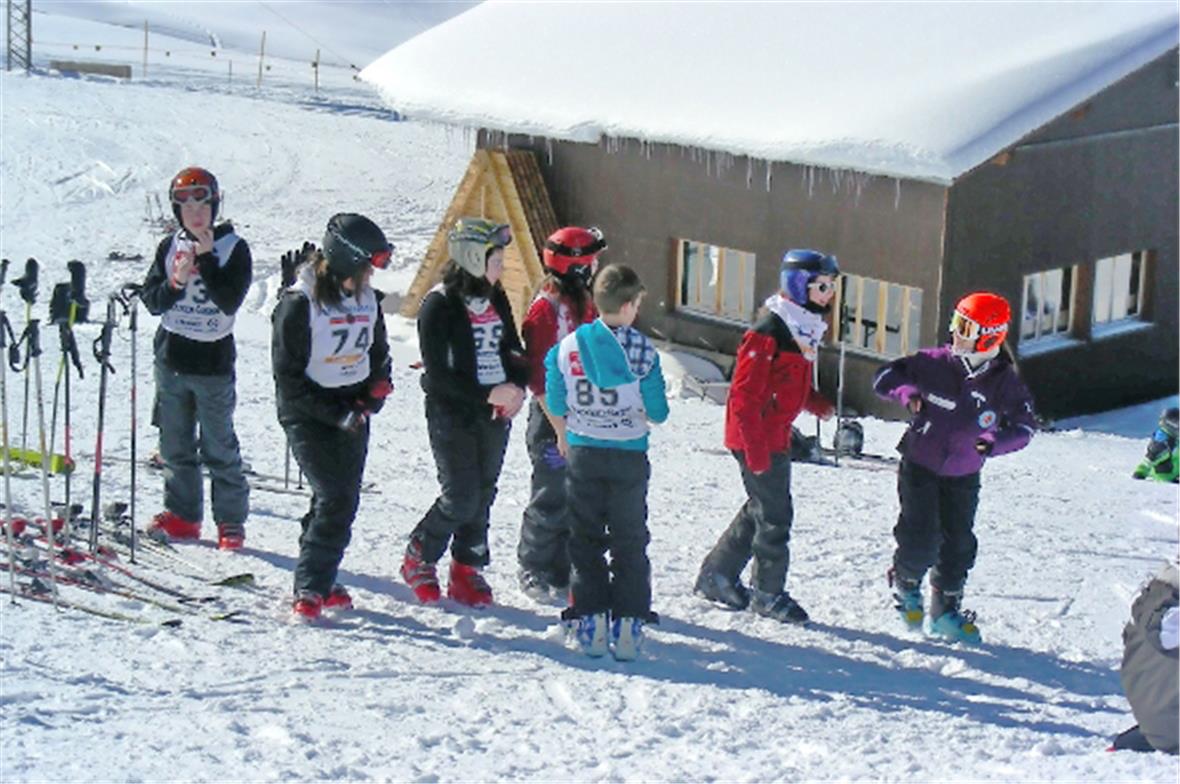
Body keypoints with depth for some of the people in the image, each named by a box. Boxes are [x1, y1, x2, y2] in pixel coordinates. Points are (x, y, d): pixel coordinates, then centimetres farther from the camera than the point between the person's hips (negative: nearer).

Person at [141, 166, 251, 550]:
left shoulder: (234, 248, -5)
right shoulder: (170, 246, 6)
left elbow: (229, 302, -16)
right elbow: (151, 301, 3)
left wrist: (206, 259, -20)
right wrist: (176, 281, -16)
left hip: (213, 362, -4)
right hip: (171, 359, 4)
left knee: (219, 447, -1)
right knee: (175, 444, 11)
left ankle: (231, 521, 8)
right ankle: (182, 514, 22)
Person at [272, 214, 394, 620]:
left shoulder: (366, 299, 6)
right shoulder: (298, 304, -14)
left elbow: (378, 352, 20)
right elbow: (288, 377, -13)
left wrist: (375, 392, -1)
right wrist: (335, 415, -17)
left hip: (353, 412, 6)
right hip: (308, 414, -6)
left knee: (344, 500, 6)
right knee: (335, 498, -15)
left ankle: (319, 579, 18)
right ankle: (310, 588, -6)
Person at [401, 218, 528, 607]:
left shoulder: (496, 298, 9)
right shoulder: (440, 305, -13)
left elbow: (513, 349, 17)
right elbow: (438, 374, -15)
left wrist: (517, 386, -3)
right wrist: (487, 395, -20)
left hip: (496, 413, 6)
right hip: (452, 415, -6)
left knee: (483, 493, 8)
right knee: (461, 497, -8)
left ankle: (467, 569, 19)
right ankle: (418, 558, 14)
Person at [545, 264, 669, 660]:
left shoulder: (568, 346, -7)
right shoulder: (641, 350, -14)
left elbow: (555, 406, 1)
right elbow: (657, 412, -10)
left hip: (582, 453, 2)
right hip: (628, 455, -2)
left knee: (585, 539, 12)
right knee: (629, 542, 9)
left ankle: (590, 620, 7)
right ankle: (628, 624, 5)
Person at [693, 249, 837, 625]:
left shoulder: (805, 330, 9)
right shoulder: (768, 334, -21)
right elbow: (744, 396, -22)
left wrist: (817, 402, 5)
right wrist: (756, 451, -23)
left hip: (776, 438, 10)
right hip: (756, 438, -10)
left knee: (761, 509, 17)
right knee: (775, 514, -1)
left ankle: (717, 575, 28)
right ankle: (768, 593, 13)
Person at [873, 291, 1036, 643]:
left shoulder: (1005, 383, -11)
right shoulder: (935, 364, -15)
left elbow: (1024, 424, -9)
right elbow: (884, 376, -8)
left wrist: (995, 441, -29)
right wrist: (907, 392, -30)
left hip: (963, 476, 2)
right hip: (920, 466, -2)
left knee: (959, 545, 4)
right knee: (921, 541, -8)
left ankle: (946, 610, 21)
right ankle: (905, 582, 24)